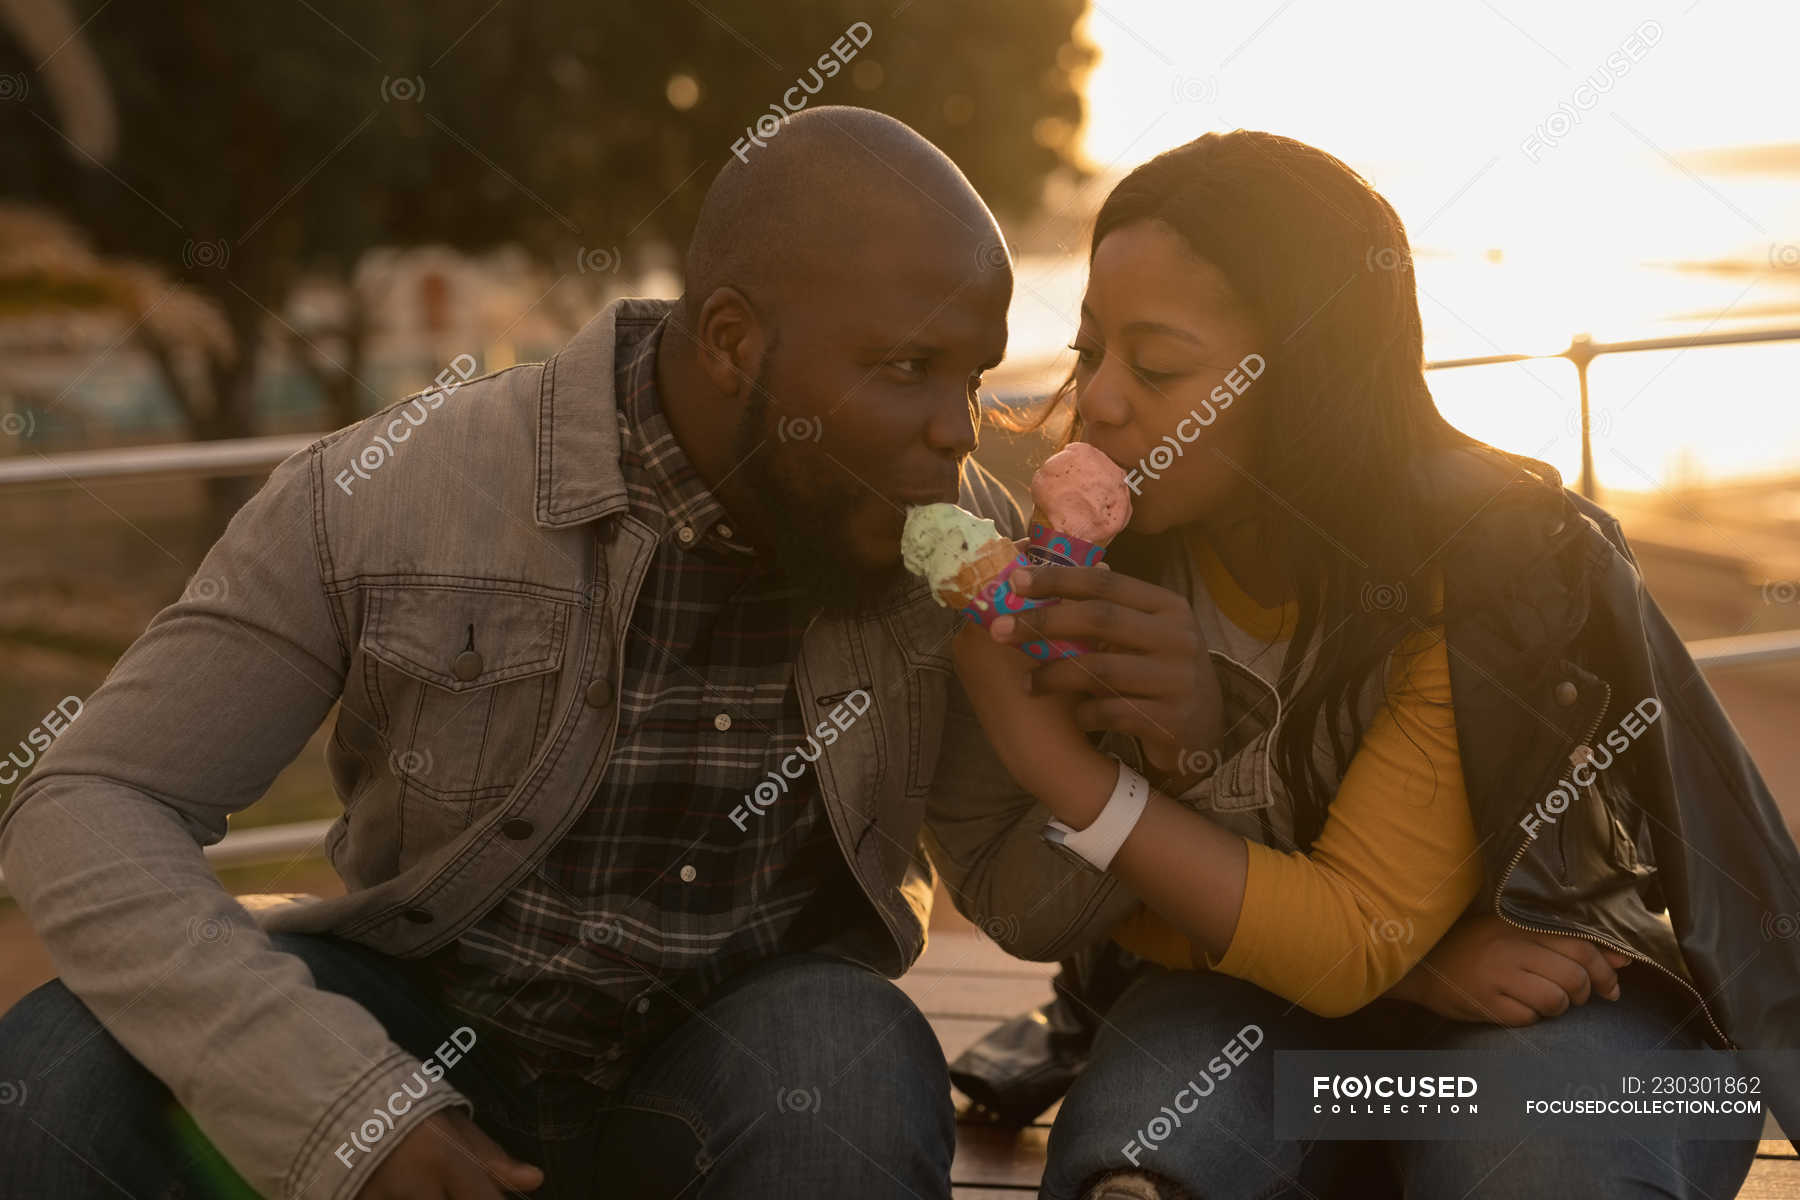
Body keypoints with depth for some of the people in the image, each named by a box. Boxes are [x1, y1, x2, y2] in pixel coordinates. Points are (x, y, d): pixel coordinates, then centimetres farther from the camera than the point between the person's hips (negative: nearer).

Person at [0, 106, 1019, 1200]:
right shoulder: (387, 494, -18)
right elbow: (88, 814, -20)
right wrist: (344, 1108, -32)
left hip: (752, 1056, 1)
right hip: (427, 1025, 0)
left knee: (848, 1066, -34)